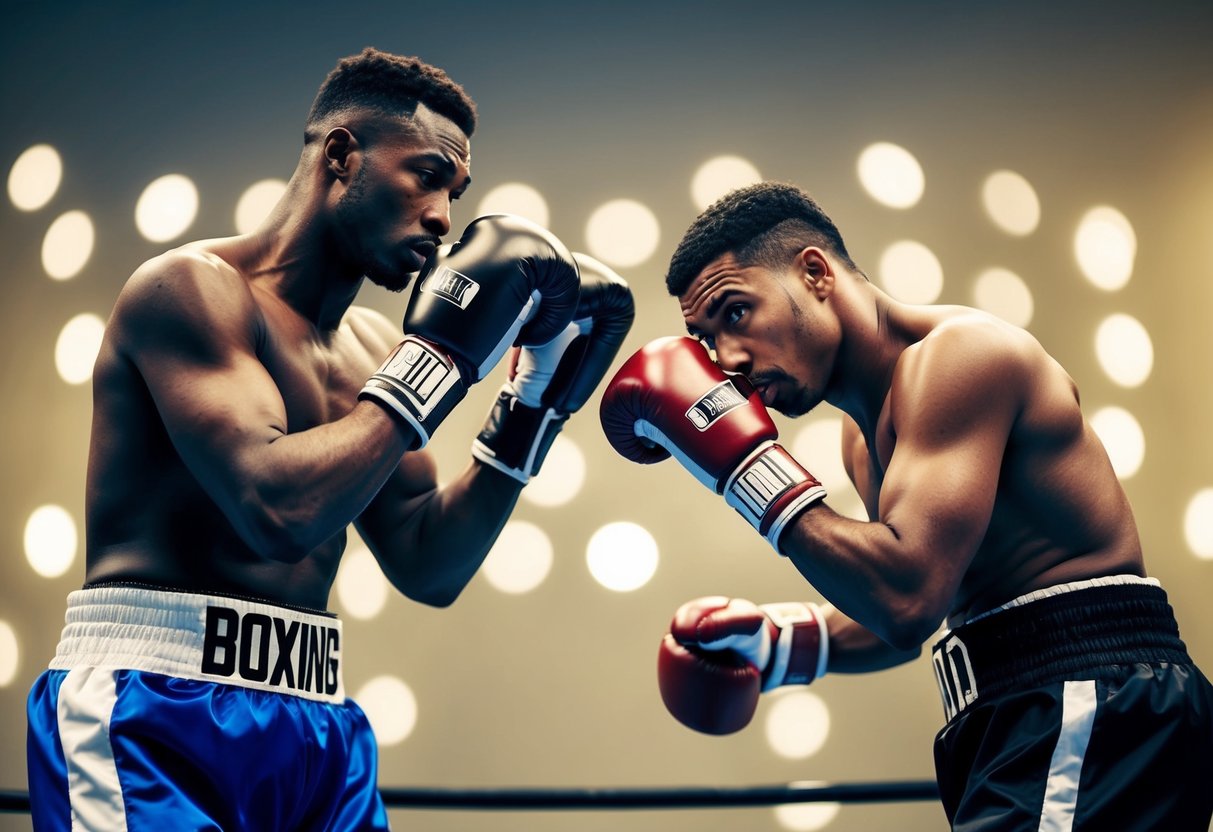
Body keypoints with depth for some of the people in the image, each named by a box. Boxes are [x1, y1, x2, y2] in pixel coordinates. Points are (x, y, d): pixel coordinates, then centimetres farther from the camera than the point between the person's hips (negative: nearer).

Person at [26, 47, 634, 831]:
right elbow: (280, 511, -26)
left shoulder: (371, 348, 11)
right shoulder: (193, 287, -11)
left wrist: (539, 397, 3)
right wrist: (441, 357, -18)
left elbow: (430, 569, 9)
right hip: (154, 716, -7)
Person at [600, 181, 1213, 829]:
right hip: (1026, 717, 9)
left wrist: (743, 463, -18)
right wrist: (778, 643, 7)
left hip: (1091, 704, -9)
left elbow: (908, 598, -25)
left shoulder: (960, 351, -14)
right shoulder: (862, 435, 14)